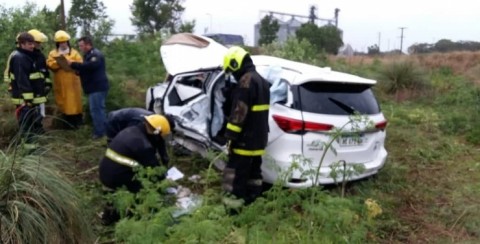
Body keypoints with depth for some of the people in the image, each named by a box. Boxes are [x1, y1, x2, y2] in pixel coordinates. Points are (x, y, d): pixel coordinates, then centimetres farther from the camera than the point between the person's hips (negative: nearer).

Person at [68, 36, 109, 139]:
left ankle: (99, 132, -5)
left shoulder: (96, 54, -14)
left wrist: (73, 64, -24)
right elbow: (86, 68, 25)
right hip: (95, 87, 11)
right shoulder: (89, 55, 21)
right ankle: (102, 130, 21)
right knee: (98, 109, 14)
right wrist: (75, 69, 5)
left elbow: (88, 66, -29)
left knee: (96, 109, -10)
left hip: (97, 87, -11)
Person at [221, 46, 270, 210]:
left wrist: (230, 135, -19)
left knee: (236, 175, -5)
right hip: (258, 138, 10)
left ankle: (232, 209, -1)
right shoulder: (261, 81, 17)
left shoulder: (246, 81, -17)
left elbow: (239, 112, -23)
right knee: (253, 172, 18)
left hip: (245, 139, -10)